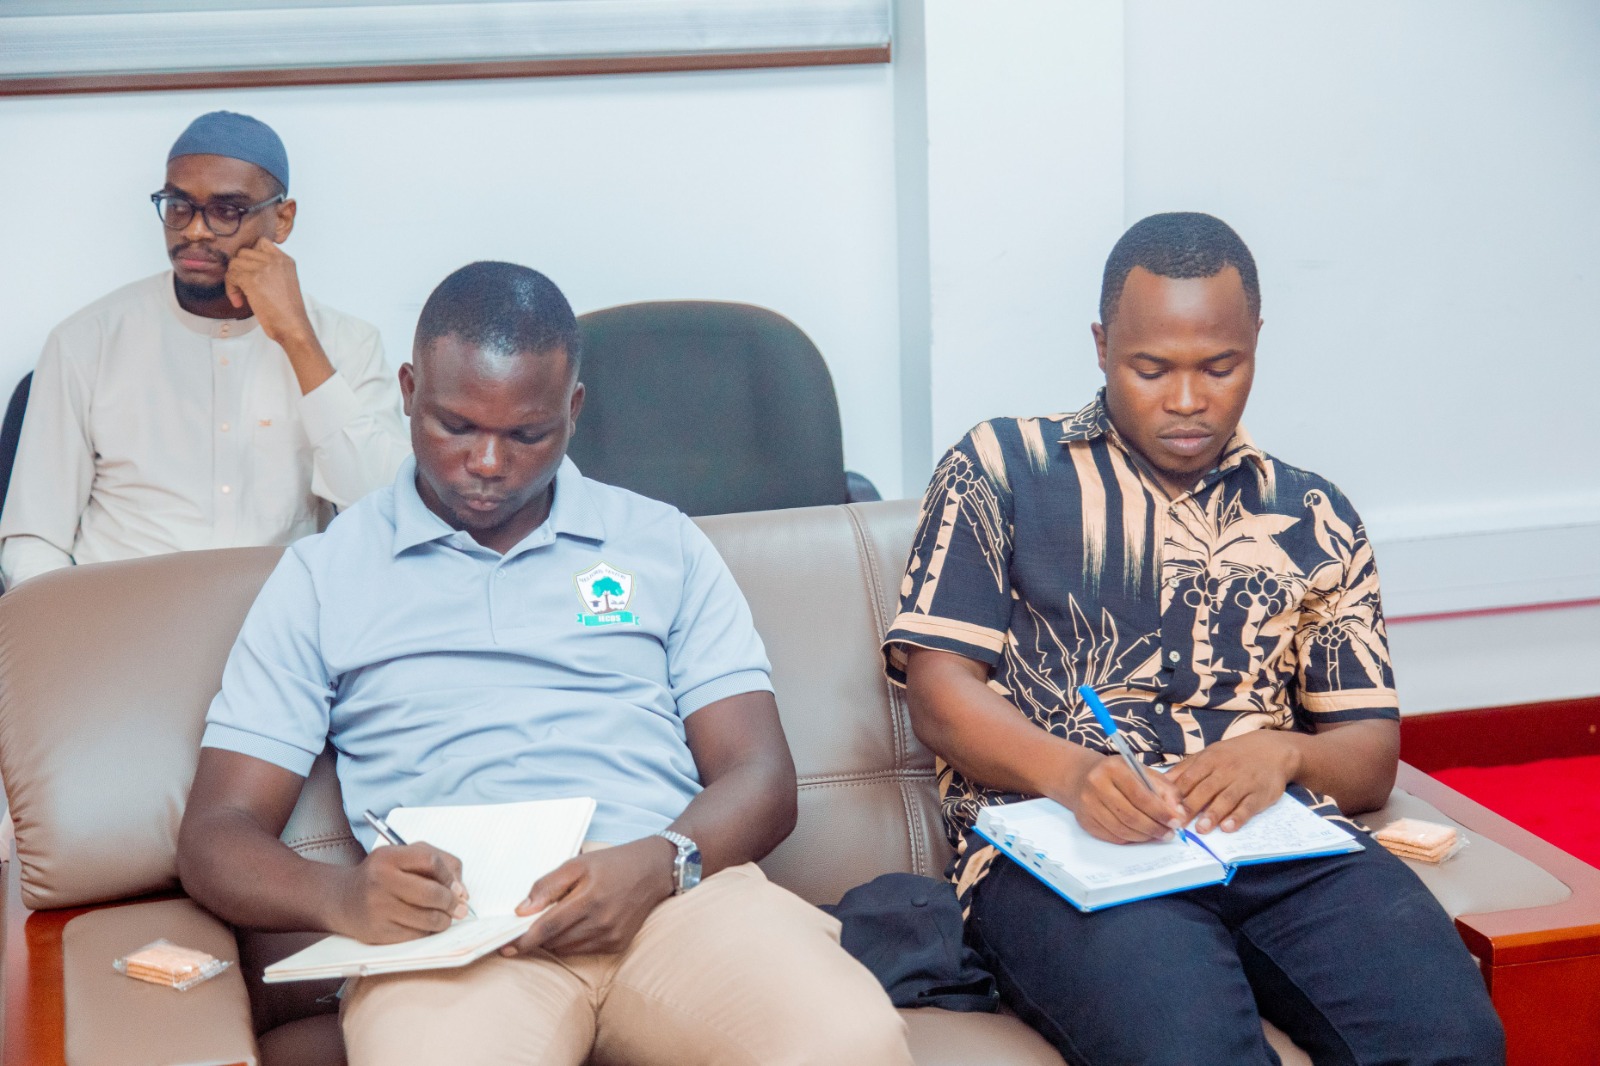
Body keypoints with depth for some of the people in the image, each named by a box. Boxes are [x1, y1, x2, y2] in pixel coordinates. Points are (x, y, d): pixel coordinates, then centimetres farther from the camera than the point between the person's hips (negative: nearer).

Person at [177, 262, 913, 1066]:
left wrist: (660, 864, -12)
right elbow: (216, 834, 11)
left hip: (677, 894, 1)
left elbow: (760, 779, 13)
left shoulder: (663, 545, 20)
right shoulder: (322, 576, 16)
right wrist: (341, 896, -14)